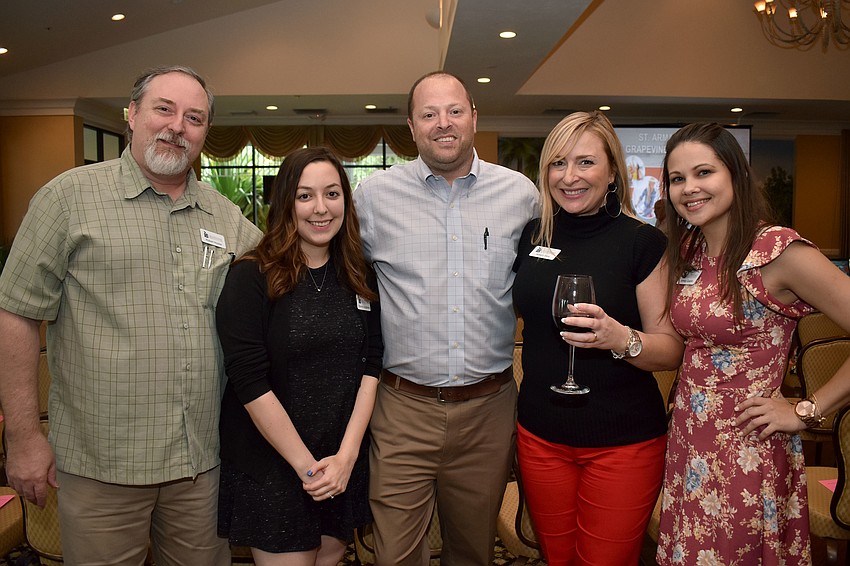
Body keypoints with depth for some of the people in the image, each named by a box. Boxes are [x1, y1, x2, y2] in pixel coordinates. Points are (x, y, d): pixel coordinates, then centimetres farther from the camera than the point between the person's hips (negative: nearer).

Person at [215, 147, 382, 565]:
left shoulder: (360, 278, 1)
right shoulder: (251, 278, -12)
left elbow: (371, 366, -2)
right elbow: (250, 383, -16)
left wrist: (346, 455, -12)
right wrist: (307, 465, -15)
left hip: (345, 465, 4)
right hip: (271, 468, -4)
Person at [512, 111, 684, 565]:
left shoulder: (642, 242, -9)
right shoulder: (531, 234, 2)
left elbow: (672, 349, -9)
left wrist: (620, 338, -28)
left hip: (622, 442, -3)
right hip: (540, 436, 4)